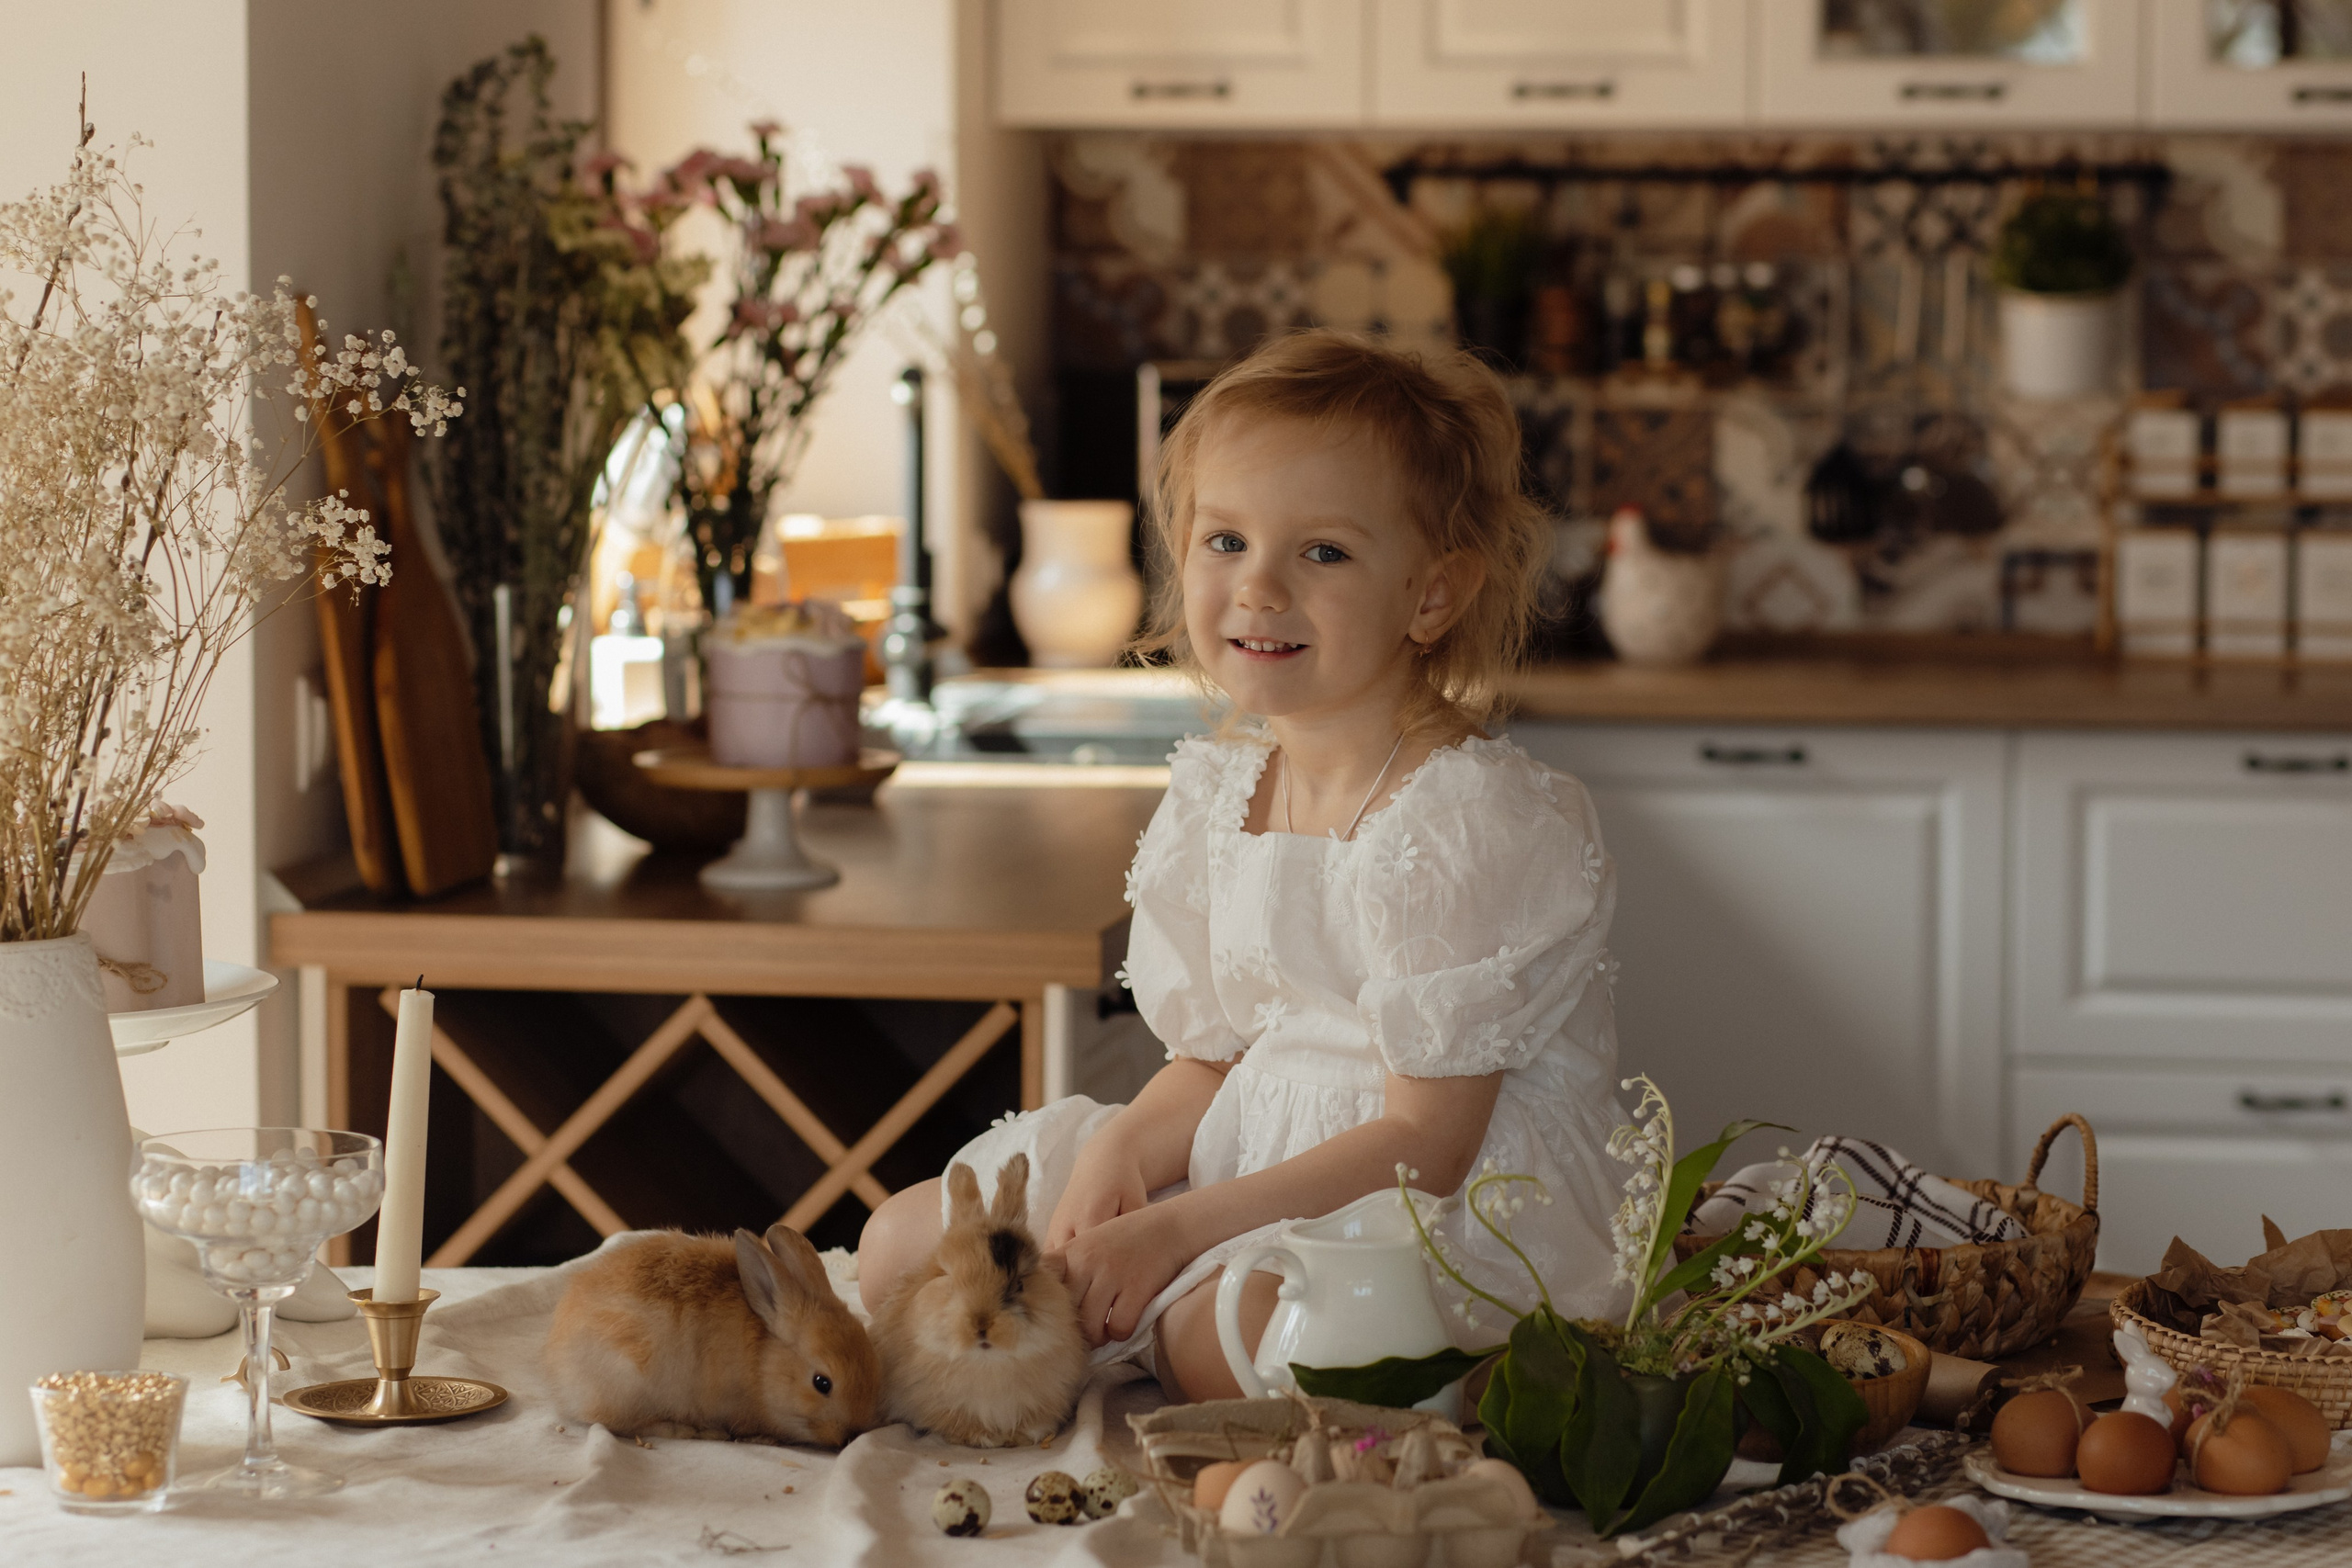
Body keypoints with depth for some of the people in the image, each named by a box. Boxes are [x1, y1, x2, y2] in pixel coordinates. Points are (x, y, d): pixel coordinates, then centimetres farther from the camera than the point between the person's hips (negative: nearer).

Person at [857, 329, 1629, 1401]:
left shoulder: (1469, 822, -18)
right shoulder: (1217, 793, 6)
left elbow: (1428, 1139, -20)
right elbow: (1212, 1058, 12)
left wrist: (1174, 1231, -24)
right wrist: (1121, 1153, -12)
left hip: (1457, 1208, -8)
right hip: (1251, 1157, 8)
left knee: (1232, 1326, -39)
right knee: (900, 1247, 6)